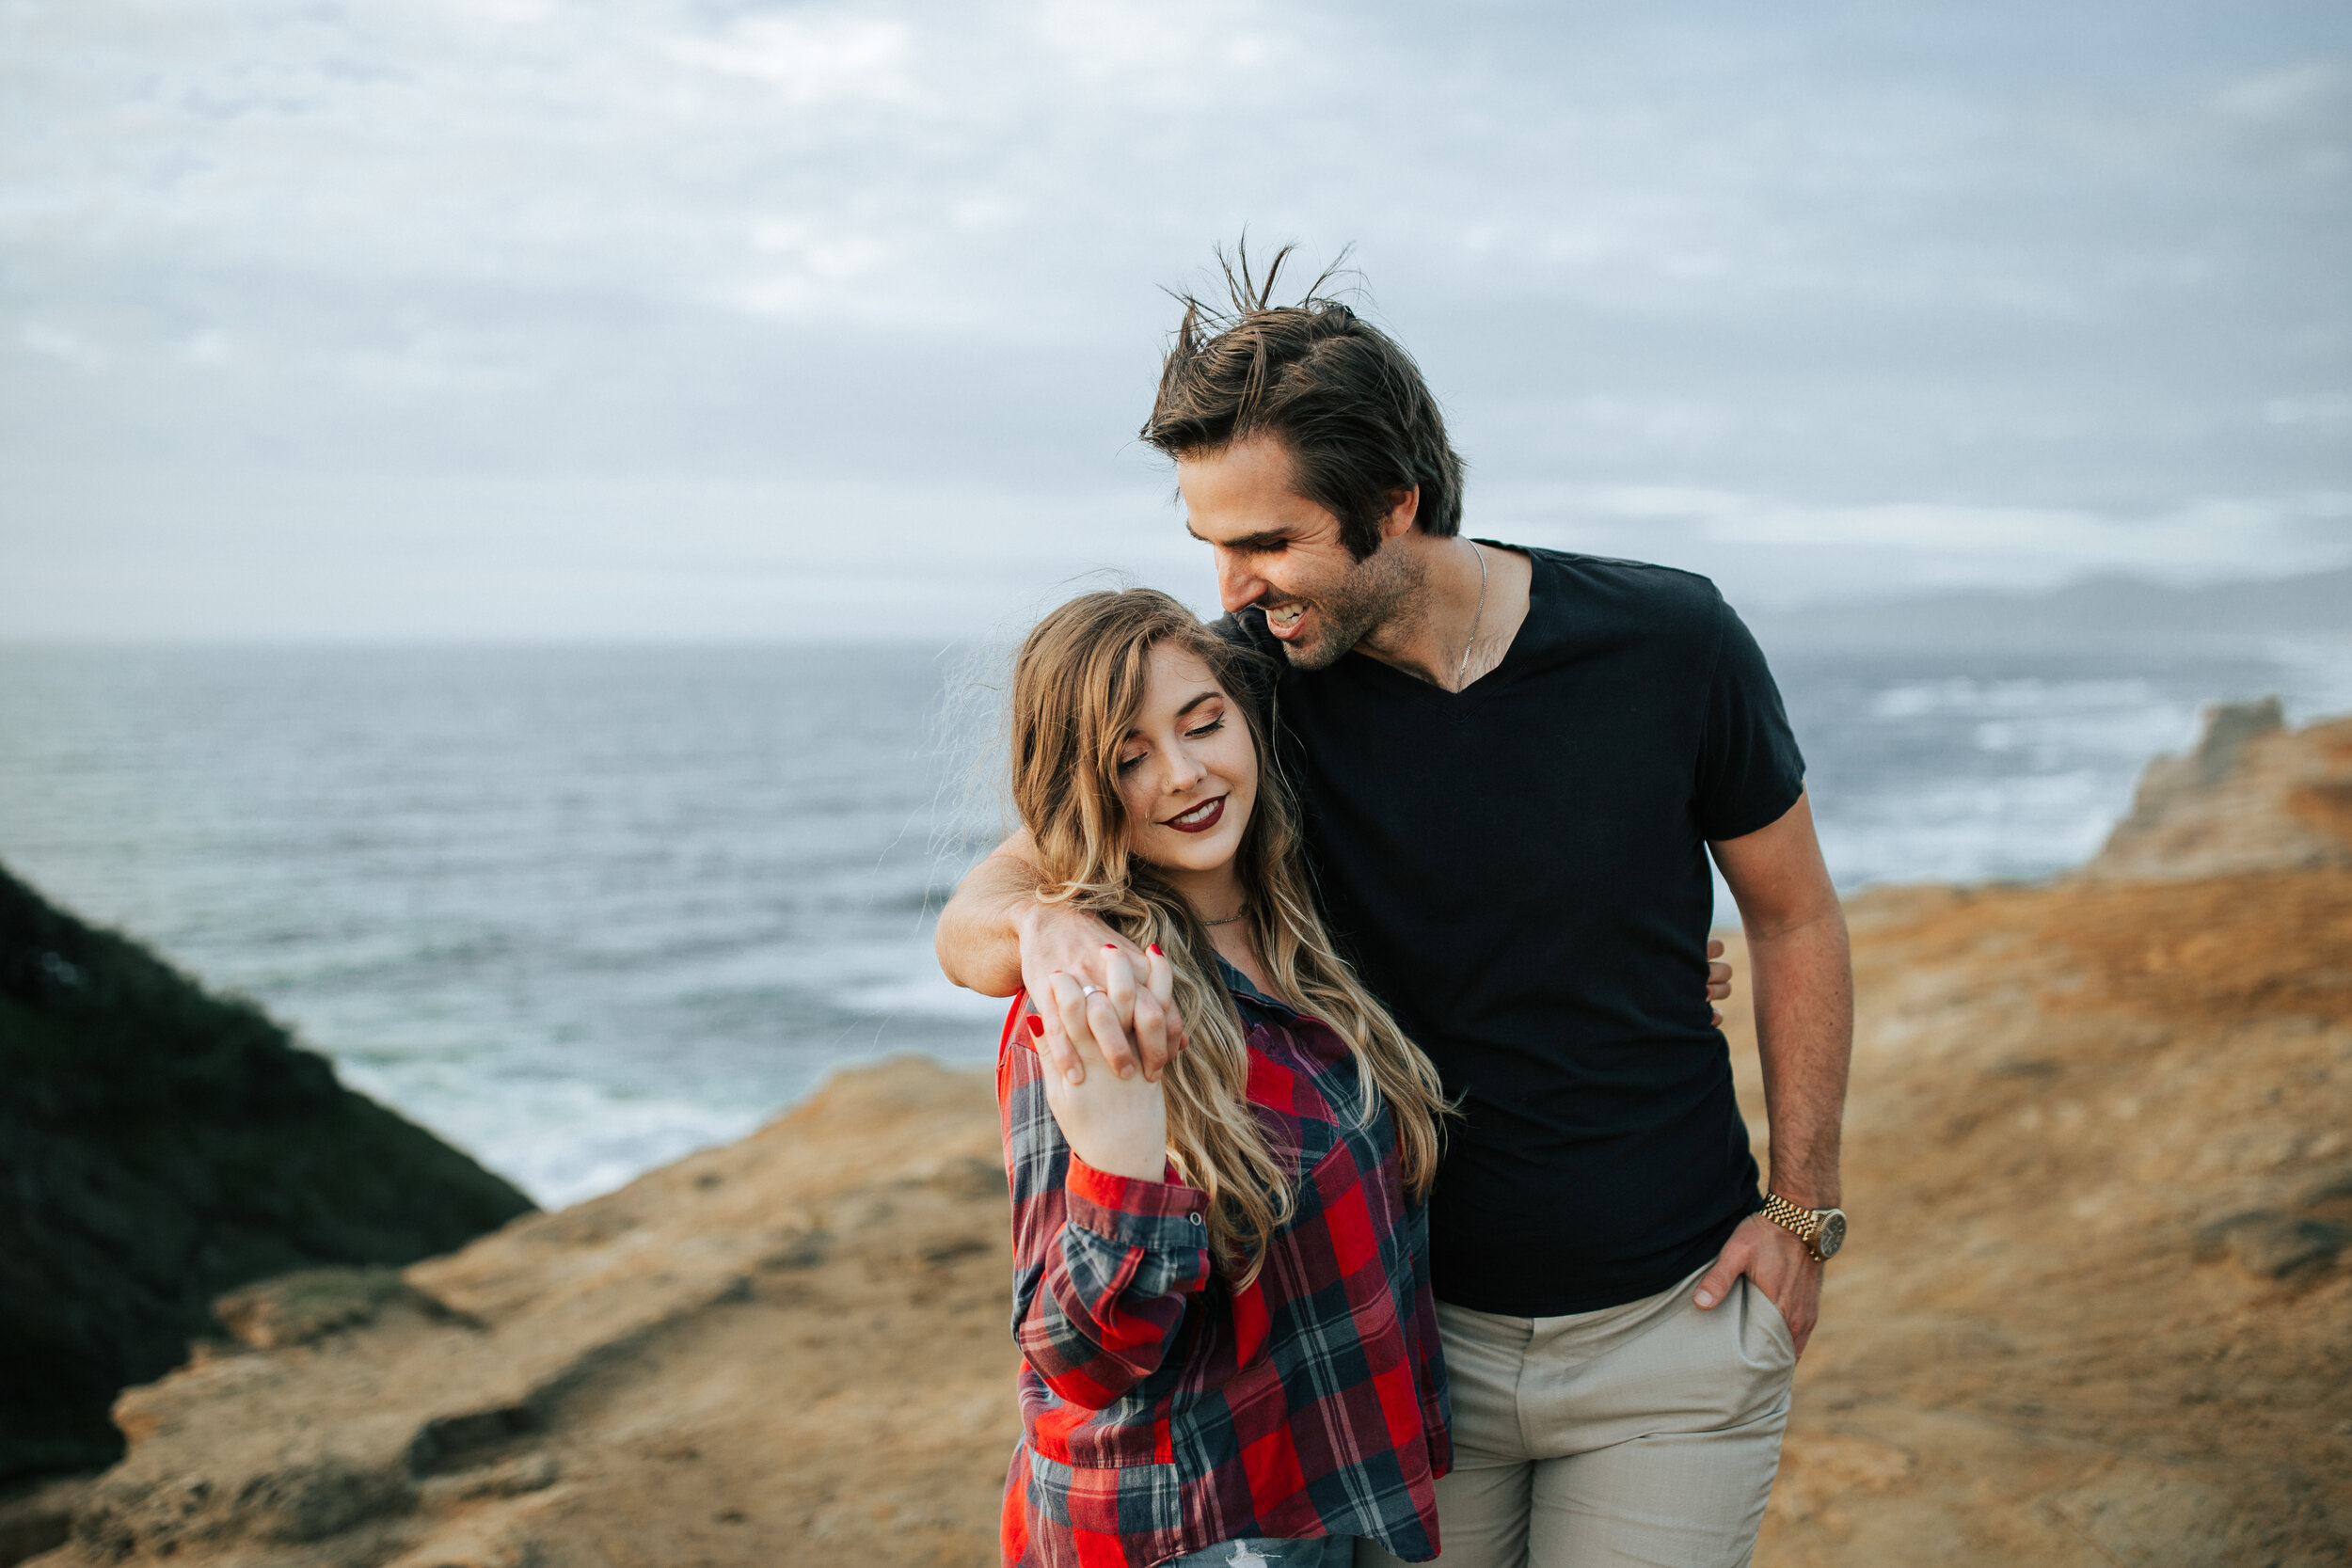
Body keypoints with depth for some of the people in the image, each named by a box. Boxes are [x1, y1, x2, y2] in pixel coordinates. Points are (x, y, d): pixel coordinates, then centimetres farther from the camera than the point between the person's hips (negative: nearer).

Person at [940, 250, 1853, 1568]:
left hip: (1673, 1321, -1)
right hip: (1413, 1326, 1)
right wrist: (1046, 928, -40)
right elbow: (972, 921, -15)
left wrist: (1804, 1210, -2)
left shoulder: (1671, 644, -13)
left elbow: (1795, 917, 2)